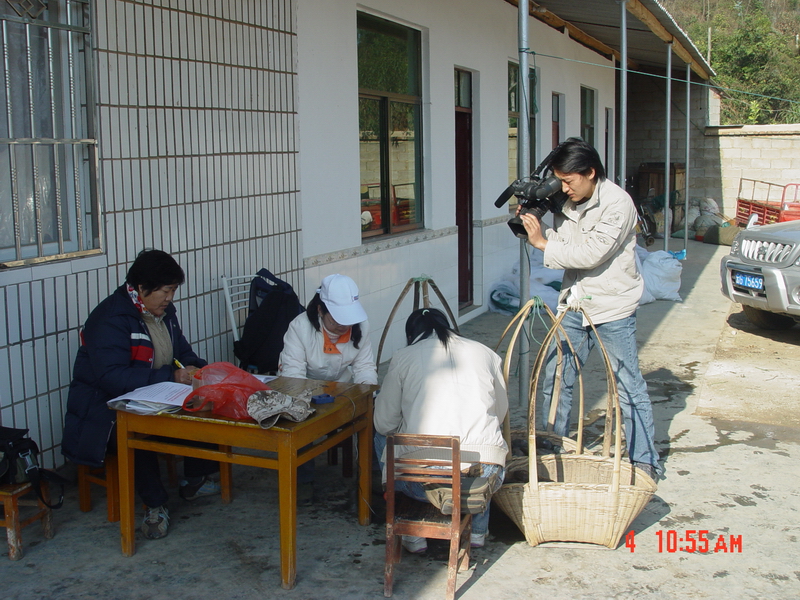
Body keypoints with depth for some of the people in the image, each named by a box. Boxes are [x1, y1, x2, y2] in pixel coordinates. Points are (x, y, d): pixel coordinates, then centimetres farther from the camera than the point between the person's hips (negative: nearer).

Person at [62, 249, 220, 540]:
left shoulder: (164, 313, 8)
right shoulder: (111, 319, -20)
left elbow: (182, 352, 17)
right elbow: (112, 377, -31)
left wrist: (193, 367, -8)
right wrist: (170, 376, -33)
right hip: (108, 406, -8)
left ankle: (195, 480, 7)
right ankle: (155, 505, -20)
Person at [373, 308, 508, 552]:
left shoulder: (403, 357, 8)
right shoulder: (486, 354, 14)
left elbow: (384, 423, 10)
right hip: (483, 478, 3)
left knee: (383, 438, 30)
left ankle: (413, 534, 28)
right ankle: (478, 530, 34)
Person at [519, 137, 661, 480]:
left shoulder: (617, 203, -17)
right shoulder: (567, 203, 4)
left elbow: (592, 254, -23)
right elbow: (562, 249, 5)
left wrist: (543, 244, -18)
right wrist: (537, 227, -10)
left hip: (613, 309, -6)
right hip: (574, 306, 6)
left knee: (629, 388, 3)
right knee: (554, 381, 8)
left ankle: (645, 462, 15)